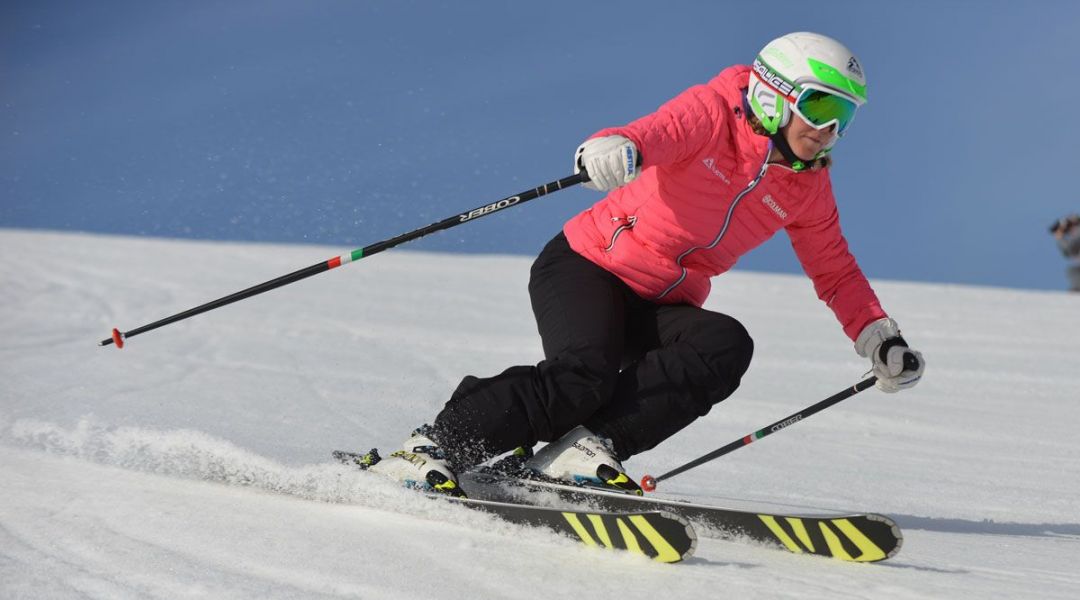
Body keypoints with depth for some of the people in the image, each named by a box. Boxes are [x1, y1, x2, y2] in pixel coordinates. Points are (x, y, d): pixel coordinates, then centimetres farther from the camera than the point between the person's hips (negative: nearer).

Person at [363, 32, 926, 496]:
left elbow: (836, 272, 21)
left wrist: (881, 340, 12)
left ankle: (587, 447, -32)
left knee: (726, 345, -27)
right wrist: (618, 149, -54)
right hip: (585, 267, -6)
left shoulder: (807, 188, 8)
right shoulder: (714, 113, -10)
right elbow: (659, 132, -31)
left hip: (660, 309, 6)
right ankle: (435, 447, -21)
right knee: (585, 373, -32)